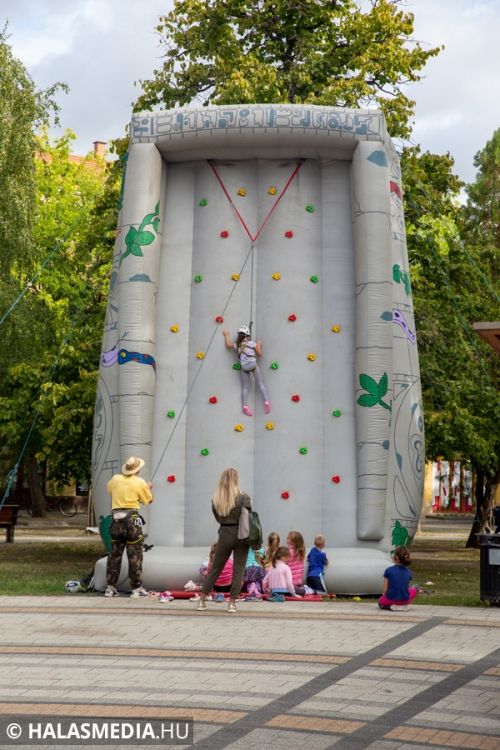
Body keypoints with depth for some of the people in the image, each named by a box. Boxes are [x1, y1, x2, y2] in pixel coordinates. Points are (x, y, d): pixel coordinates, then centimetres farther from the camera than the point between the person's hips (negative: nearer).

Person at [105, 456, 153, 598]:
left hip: (116, 520, 4)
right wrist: (148, 488, 25)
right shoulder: (139, 482, -4)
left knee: (114, 554, 11)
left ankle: (110, 587, 14)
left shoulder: (115, 479, 6)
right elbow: (149, 500, 6)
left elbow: (109, 489, 28)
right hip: (132, 520, -4)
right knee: (135, 555, 1)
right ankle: (136, 588, 2)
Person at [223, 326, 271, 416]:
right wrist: (259, 346, 23)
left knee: (245, 387, 8)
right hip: (253, 365, -1)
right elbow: (259, 354, 6)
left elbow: (228, 344, 17)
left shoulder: (237, 345, 6)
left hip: (244, 367, 1)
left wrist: (226, 335, 30)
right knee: (260, 384, 8)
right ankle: (266, 402, -3)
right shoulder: (253, 343, 3)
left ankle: (245, 406, -5)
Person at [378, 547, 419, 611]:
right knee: (415, 588, 31)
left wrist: (384, 594, 14)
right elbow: (406, 587, 8)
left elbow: (385, 590, -7)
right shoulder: (408, 572, -1)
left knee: (381, 601, 34)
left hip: (391, 599, -2)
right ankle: (403, 605, 14)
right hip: (405, 600, 2)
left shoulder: (388, 570, -9)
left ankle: (392, 606, 3)